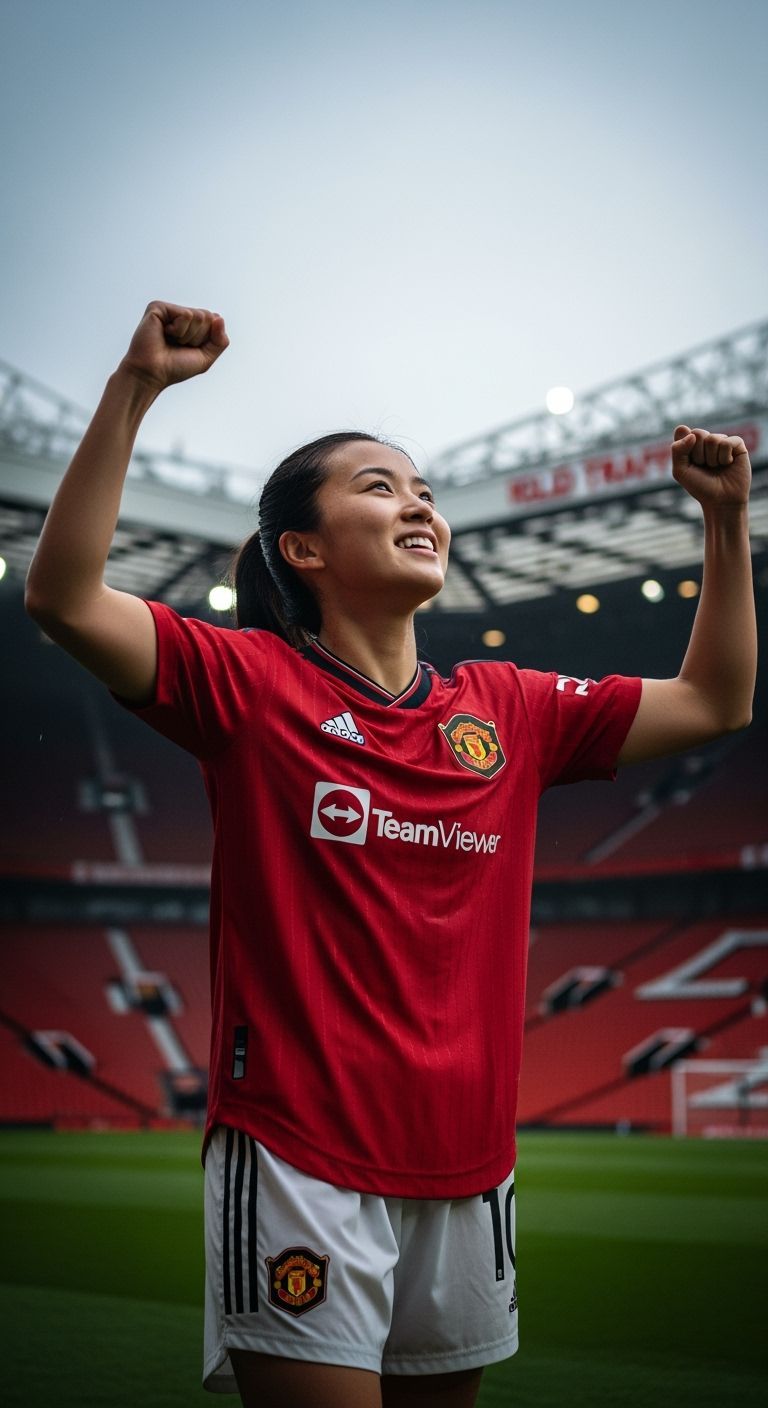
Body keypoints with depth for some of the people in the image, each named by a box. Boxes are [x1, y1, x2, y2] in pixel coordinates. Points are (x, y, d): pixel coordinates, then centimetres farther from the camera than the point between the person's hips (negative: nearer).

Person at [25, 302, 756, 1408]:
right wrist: (135, 390, -21)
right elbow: (65, 599, -17)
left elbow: (713, 702, 16)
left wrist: (726, 520, 9)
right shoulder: (251, 683, -4)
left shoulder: (510, 711, 9)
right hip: (297, 1159, -5)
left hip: (466, 1165, 5)